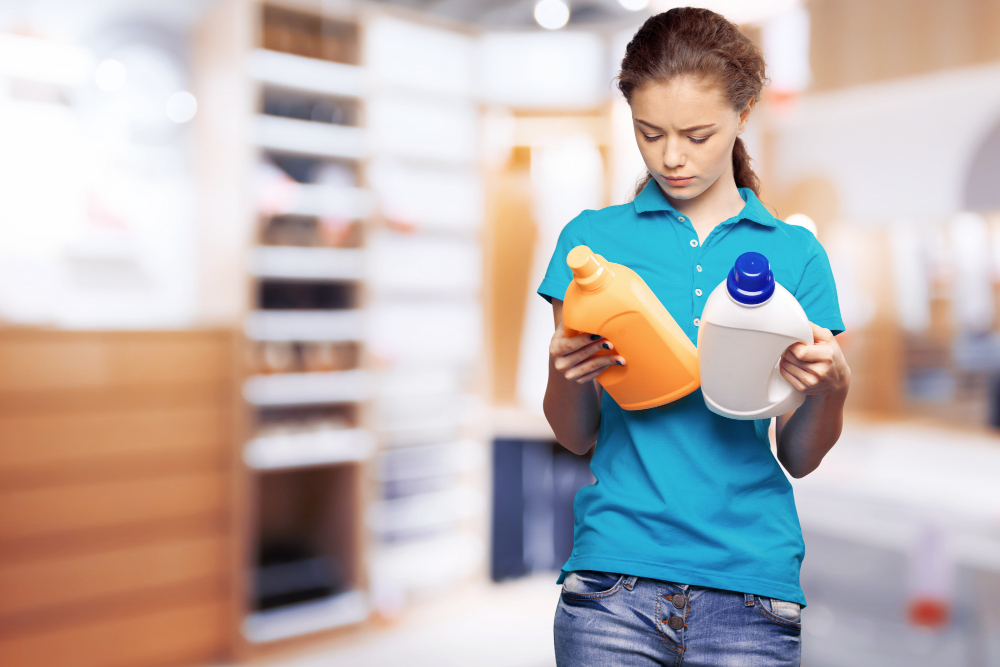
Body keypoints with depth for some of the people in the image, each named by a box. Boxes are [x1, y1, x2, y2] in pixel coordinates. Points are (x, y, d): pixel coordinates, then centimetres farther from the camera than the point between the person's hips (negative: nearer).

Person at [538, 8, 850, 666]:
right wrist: (567, 374, -16)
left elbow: (798, 458, 6)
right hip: (615, 576, 0)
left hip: (750, 586, 1)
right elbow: (576, 436, 4)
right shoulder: (593, 238, 3)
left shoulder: (795, 253, 4)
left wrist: (831, 388, -13)